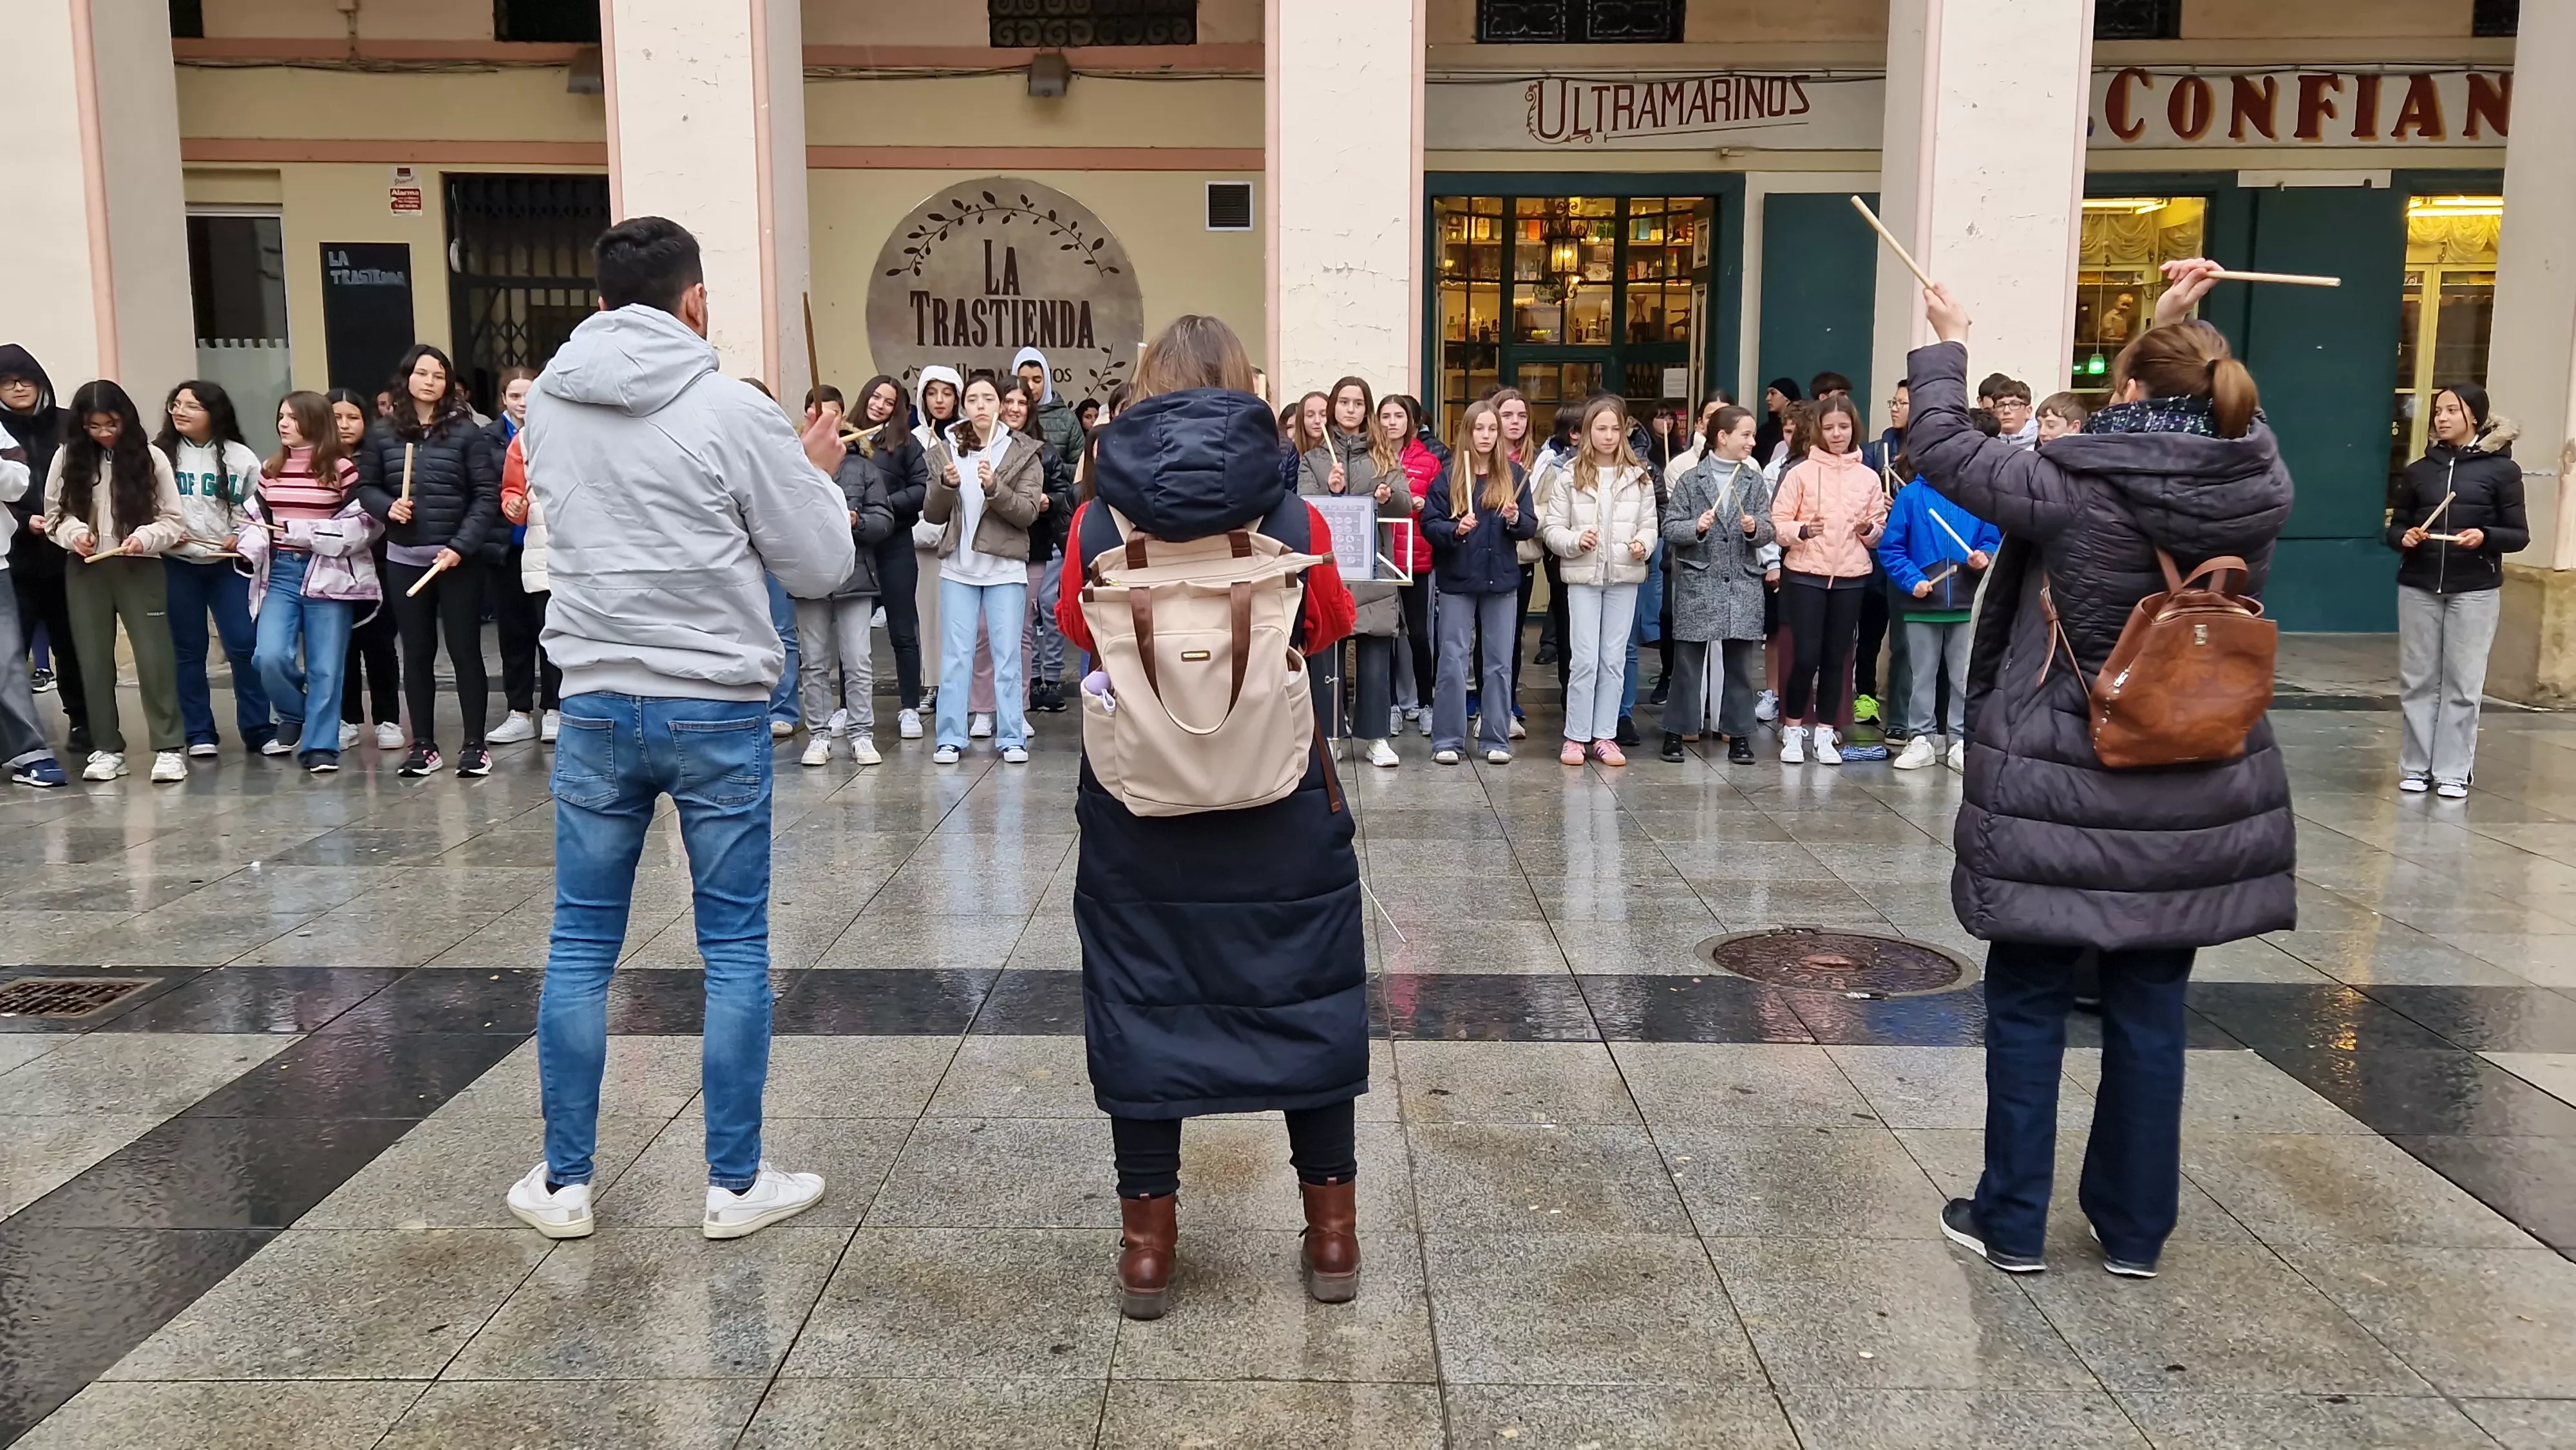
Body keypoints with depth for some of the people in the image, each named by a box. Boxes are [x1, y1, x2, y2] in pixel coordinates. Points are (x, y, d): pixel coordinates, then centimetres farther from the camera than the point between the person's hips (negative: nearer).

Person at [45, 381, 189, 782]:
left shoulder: (150, 457, -3)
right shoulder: (67, 457, 3)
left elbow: (173, 521, -1)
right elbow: (54, 514, 8)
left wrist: (144, 538, -18)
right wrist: (74, 533, -11)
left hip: (140, 568, -2)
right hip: (86, 570, 2)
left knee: (154, 657, -5)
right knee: (95, 661, 6)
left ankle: (169, 748, 1)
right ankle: (106, 749, 15)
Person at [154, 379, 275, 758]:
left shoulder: (240, 457, 2)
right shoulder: (159, 454, 0)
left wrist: (242, 538, -10)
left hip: (229, 564, 0)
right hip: (177, 565, 0)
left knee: (244, 645, -3)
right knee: (187, 650, 7)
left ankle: (258, 729, 6)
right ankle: (199, 733, 15)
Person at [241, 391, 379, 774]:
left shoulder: (342, 468, -5)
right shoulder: (271, 469, 11)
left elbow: (364, 526, -10)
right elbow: (254, 518, 17)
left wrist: (307, 532, -14)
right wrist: (249, 544, -4)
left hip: (329, 576, -4)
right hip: (281, 574, 4)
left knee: (324, 667, 1)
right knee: (270, 657, -10)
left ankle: (320, 746, 10)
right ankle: (294, 713, 18)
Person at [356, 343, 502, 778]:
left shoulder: (466, 432, -4)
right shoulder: (382, 435, 5)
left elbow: (487, 495, -7)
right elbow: (366, 487, 12)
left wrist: (461, 545, -14)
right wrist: (387, 508, -10)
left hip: (459, 558, -3)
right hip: (404, 560, 3)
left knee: (465, 650, 2)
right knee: (417, 653, 10)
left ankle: (473, 745, 9)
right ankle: (423, 745, 18)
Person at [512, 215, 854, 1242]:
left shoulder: (547, 407, 4)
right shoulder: (733, 412, -11)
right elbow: (821, 566, -6)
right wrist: (816, 476, 13)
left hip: (595, 704, 4)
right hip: (717, 708, -4)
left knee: (580, 945, 12)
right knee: (734, 948, 6)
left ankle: (564, 1183, 20)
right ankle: (736, 1183, 14)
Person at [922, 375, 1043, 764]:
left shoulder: (1024, 453, 1)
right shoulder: (945, 451, 6)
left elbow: (1028, 513, -7)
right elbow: (932, 515, 5)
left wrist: (993, 488, -22)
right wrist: (946, 485, -14)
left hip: (1005, 568, -1)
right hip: (957, 567, 2)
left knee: (1007, 655, 2)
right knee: (955, 656, 2)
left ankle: (1011, 738, 8)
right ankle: (950, 739, 7)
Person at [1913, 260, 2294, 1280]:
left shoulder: (2071, 491, -16)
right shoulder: (2261, 491, -3)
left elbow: (1939, 450, -5)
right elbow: (2224, 421, 20)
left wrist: (1947, 348, 11)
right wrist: (2183, 328, 26)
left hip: (2058, 794, -4)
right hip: (2193, 802, 4)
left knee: (2027, 1006, 8)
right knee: (2150, 1013, 13)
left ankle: (2012, 1223, 18)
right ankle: (2134, 1230, 24)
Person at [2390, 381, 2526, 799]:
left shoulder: (2501, 469, 0)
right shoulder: (2419, 469, 8)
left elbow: (2519, 535, 0)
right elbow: (2395, 527, 13)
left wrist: (2485, 537, -20)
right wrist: (2405, 538, -10)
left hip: (2475, 591, -3)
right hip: (2418, 587, 3)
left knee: (2463, 682, 1)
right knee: (2417, 680, 5)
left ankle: (2453, 772, 7)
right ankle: (2415, 767, 13)